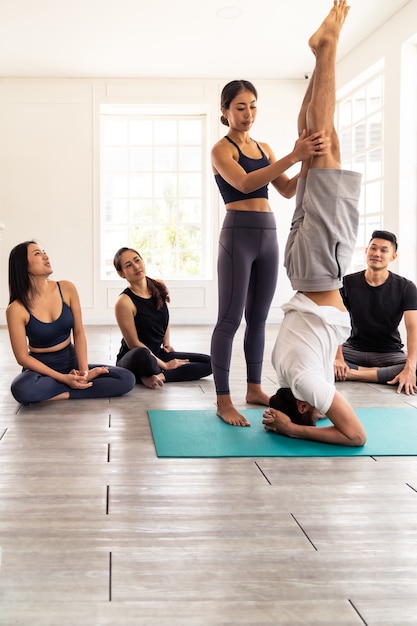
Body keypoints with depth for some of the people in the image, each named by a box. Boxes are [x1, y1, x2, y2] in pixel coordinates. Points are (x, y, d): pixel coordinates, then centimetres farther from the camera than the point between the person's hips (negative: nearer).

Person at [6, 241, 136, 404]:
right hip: (41, 368, -3)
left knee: (127, 379, -16)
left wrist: (83, 369, -14)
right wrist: (63, 378, -20)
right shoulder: (16, 309, -15)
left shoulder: (67, 288, -5)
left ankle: (62, 394, -13)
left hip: (71, 362, 3)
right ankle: (86, 378, -17)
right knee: (22, 390, -39)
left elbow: (78, 332, 0)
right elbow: (23, 357, -13)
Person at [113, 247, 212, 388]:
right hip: (131, 360, -7)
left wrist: (167, 342, 11)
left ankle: (160, 376, -15)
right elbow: (134, 344, -16)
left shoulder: (159, 287, 0)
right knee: (141, 355, -44)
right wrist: (164, 365, -13)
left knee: (208, 362, -6)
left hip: (157, 354, 7)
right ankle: (158, 373, -12)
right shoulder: (124, 302, -19)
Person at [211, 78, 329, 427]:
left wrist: (311, 162, -11)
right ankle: (223, 400, -1)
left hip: (268, 233, 7)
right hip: (239, 234, -7)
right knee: (230, 319, -6)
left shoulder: (264, 148, 17)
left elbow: (289, 190, 8)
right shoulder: (221, 149, -3)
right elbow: (244, 183, -22)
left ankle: (254, 388, 21)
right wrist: (293, 157, -30)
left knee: (258, 318, 11)